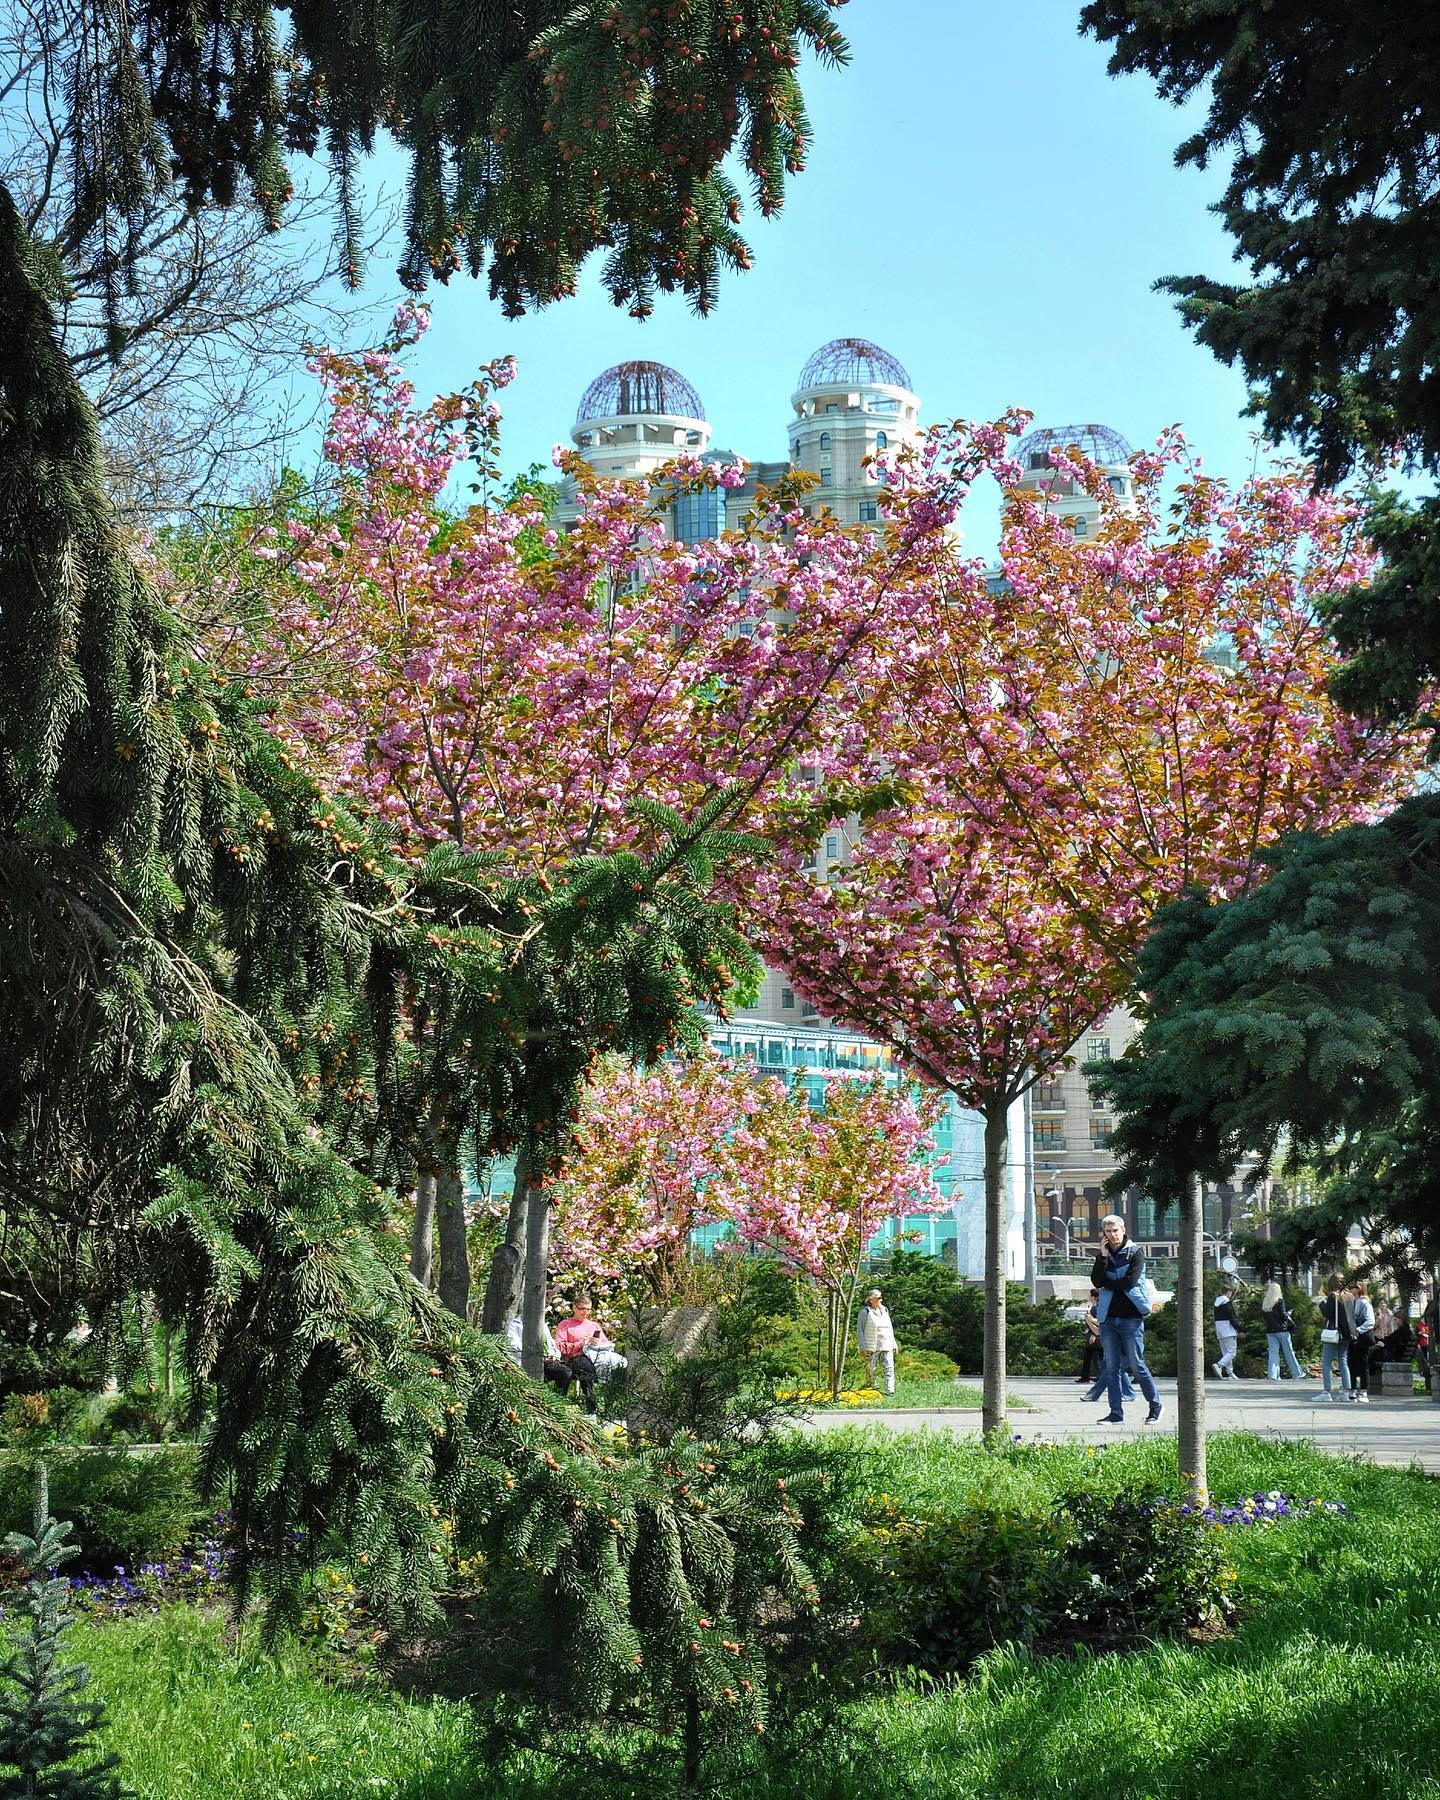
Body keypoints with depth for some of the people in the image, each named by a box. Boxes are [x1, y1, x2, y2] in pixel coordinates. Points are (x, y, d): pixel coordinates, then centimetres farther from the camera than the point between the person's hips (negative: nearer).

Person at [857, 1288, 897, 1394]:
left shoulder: (884, 1311, 15)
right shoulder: (865, 1312, -3)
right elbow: (860, 1330, -5)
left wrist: (893, 1345, 17)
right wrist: (863, 1348, -11)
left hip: (886, 1347, 5)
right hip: (871, 1349, -5)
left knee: (889, 1368, -6)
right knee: (871, 1369, -1)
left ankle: (890, 1390, -11)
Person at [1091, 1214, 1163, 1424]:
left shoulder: (1135, 1253, -1)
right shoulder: (1103, 1255, 13)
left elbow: (1129, 1282, -13)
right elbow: (1096, 1282, -2)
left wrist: (1107, 1282, -2)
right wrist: (1103, 1256, -7)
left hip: (1131, 1317, -5)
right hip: (1108, 1318, 5)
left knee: (1137, 1365, -2)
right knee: (1111, 1367, 4)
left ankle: (1156, 1405, 13)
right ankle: (1116, 1413, 8)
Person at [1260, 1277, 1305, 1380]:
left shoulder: (1263, 1302, 3)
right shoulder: (1279, 1301, -12)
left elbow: (1262, 1315, 7)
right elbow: (1283, 1316, -13)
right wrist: (1289, 1318, 6)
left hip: (1270, 1331, 4)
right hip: (1281, 1330, -4)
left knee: (1272, 1352, 2)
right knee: (1289, 1352, 8)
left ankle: (1272, 1374, -12)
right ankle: (1296, 1373, 19)